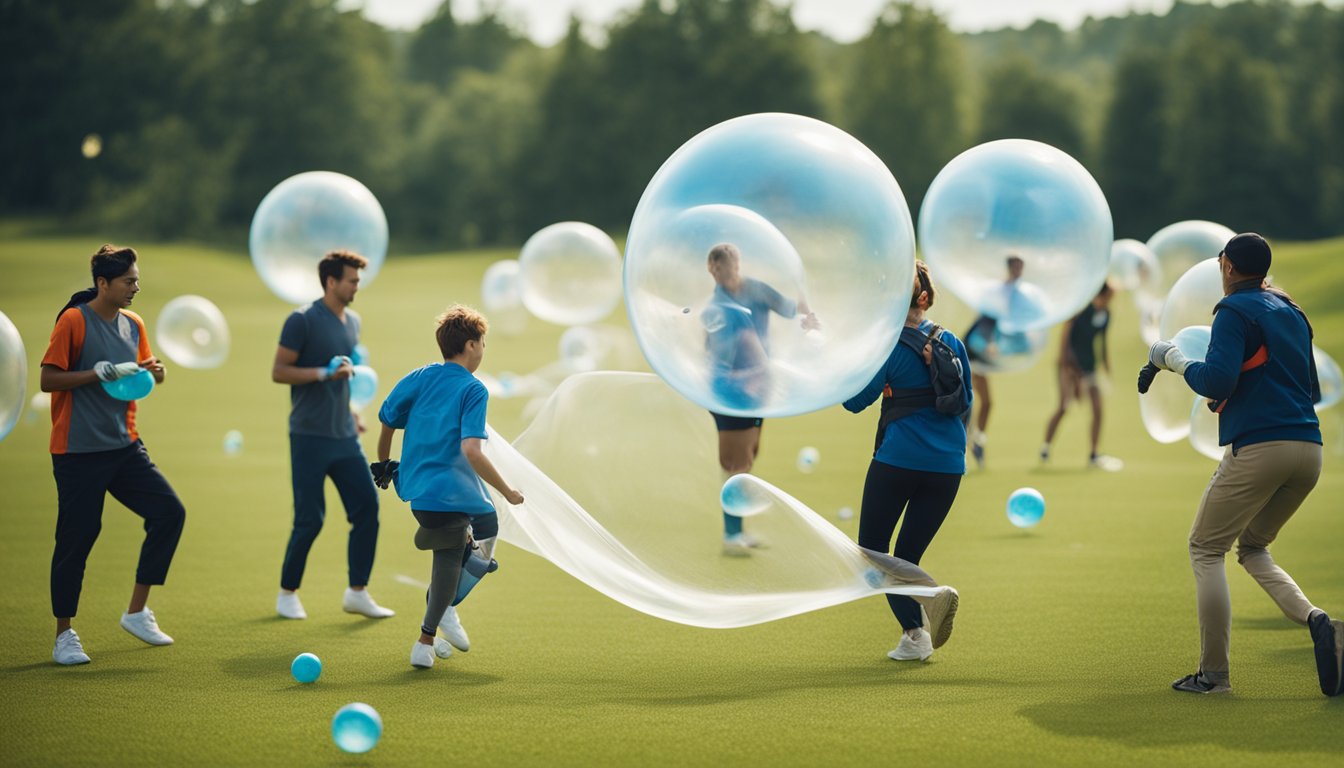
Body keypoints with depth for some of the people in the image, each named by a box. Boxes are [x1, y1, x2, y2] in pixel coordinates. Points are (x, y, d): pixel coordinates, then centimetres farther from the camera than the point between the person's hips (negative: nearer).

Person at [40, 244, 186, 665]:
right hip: (78, 451, -6)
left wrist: (152, 372, -1)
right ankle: (64, 636, 10)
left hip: (124, 446, 6)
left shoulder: (133, 325, 10)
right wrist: (100, 372, -22)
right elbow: (48, 379, -12)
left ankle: (137, 612, 5)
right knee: (77, 536, -4)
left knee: (169, 511, -6)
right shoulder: (74, 321, -10)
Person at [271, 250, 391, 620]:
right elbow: (278, 371, -12)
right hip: (309, 437, -7)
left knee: (367, 508, 0)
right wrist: (324, 372, -21)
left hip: (344, 437, 7)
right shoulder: (302, 321, -10)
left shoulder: (352, 322, 13)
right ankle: (287, 593, 13)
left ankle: (357, 593, 9)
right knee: (310, 519, -4)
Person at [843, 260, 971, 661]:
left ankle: (914, 631, -17)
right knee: (907, 556, 16)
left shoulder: (890, 347, -9)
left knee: (872, 551, 5)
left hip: (898, 460, -5)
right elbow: (965, 402, 17)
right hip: (947, 464, 5)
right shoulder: (951, 342, 8)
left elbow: (854, 402, -4)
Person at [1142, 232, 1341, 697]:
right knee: (1252, 547, 22)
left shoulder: (1236, 311, -3)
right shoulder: (1292, 314, 21)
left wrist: (1174, 359, 2)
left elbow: (1216, 382, -14)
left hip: (1257, 446, -8)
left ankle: (1213, 673, 1)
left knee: (1206, 549, 6)